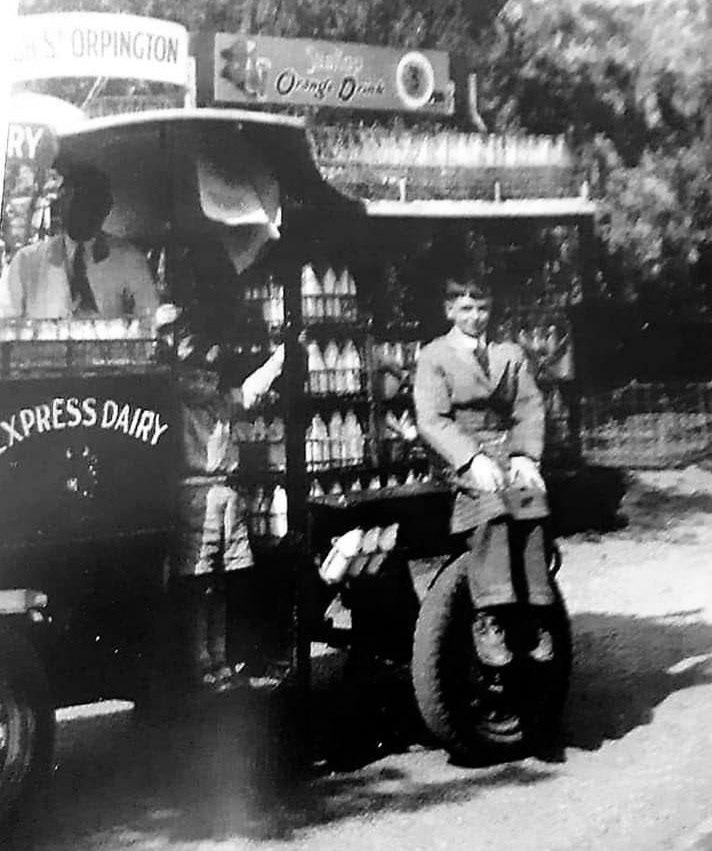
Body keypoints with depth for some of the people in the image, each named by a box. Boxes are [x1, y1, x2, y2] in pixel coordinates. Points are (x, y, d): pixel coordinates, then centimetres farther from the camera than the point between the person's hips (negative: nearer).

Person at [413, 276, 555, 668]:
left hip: (511, 452, 3)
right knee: (491, 506, -33)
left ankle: (536, 618, -19)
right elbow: (432, 420, -5)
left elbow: (530, 409, 9)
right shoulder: (434, 357, 6)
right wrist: (472, 459, -20)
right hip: (463, 457, -3)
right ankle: (487, 620, -32)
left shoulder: (510, 355, 19)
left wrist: (525, 457, -9)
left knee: (531, 503, -26)